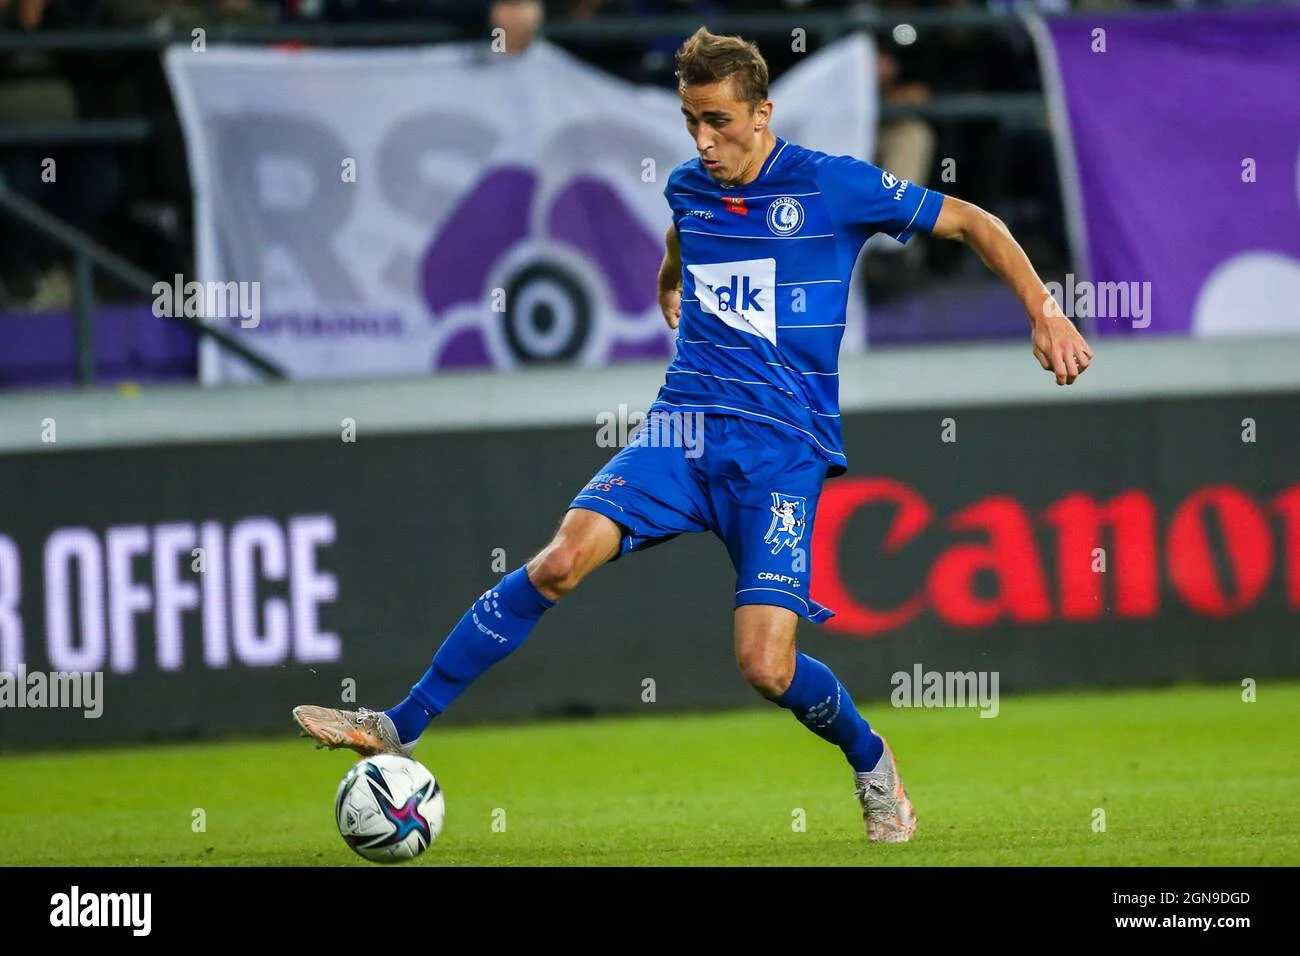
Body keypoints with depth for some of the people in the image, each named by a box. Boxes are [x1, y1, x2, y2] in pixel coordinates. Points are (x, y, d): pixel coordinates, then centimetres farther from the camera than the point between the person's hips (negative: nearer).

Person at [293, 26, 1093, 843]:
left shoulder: (835, 186, -4)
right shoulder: (688, 189, 11)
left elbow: (973, 224, 4)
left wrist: (1045, 312, -1)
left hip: (783, 446, -4)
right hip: (686, 424, 4)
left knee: (766, 666, -16)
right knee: (563, 559, -21)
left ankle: (872, 763, 16)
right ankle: (400, 728, -18)